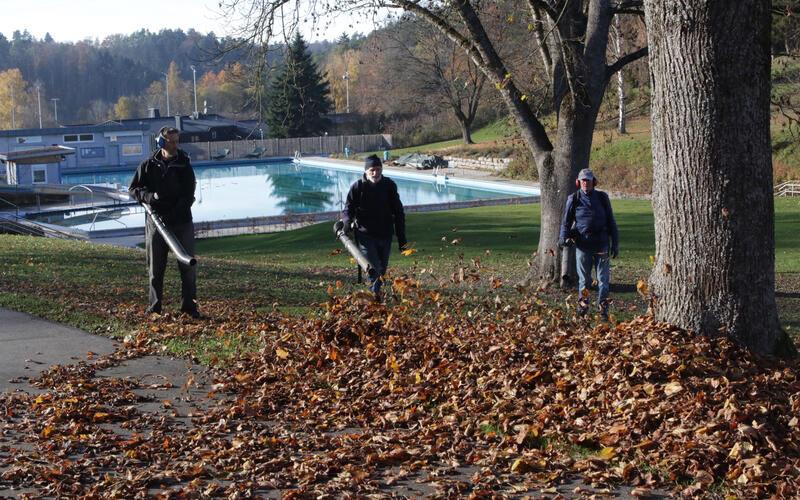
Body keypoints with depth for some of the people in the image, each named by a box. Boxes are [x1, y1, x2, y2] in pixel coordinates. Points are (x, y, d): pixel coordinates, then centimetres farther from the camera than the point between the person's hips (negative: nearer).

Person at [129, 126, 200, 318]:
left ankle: (189, 305, 8)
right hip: (156, 221, 0)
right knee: (155, 268, 7)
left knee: (187, 266, 0)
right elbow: (133, 189, 6)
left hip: (182, 222, 0)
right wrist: (150, 197, -14)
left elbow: (189, 194, -5)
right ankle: (154, 307, 17)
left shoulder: (184, 164, 0)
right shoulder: (149, 165, 2)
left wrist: (176, 212, -19)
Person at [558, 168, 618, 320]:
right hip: (582, 245, -1)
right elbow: (566, 221, 3)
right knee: (584, 279, 8)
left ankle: (603, 309, 7)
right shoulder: (574, 199, 2)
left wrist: (615, 244, 8)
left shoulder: (602, 198, 5)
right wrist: (563, 237, -15)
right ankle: (582, 305, 20)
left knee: (603, 279, 1)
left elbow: (611, 222, 10)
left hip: (601, 244, 1)